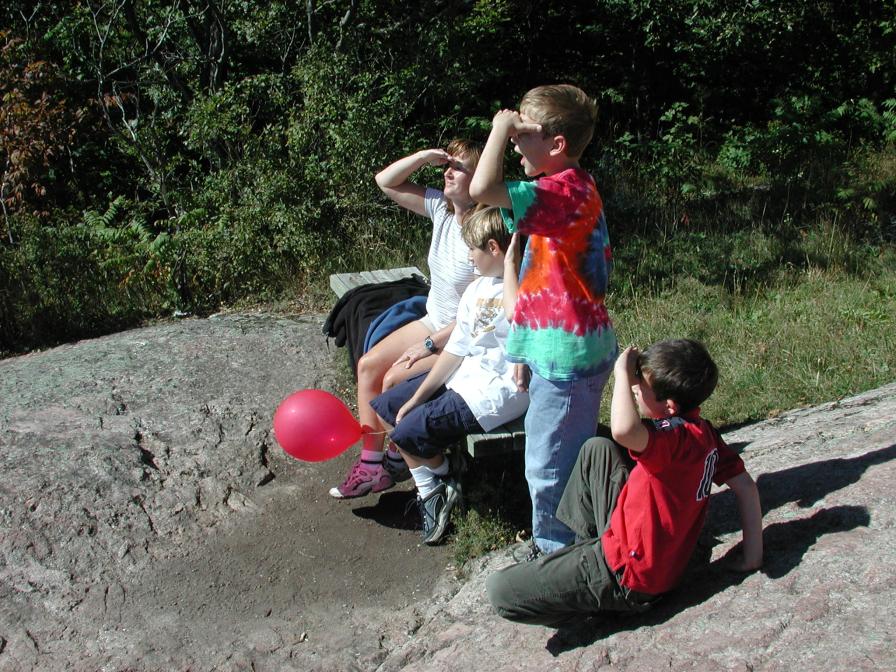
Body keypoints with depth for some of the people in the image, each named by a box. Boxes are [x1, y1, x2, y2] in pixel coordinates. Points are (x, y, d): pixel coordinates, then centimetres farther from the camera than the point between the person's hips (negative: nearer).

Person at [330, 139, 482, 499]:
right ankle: (370, 462, 5)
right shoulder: (442, 207, -4)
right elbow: (386, 182, 1)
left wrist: (430, 345, -20)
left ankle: (397, 462, 6)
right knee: (368, 365, -1)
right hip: (434, 322, 9)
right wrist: (426, 156, -14)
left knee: (394, 380, -18)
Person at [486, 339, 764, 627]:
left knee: (500, 590, -13)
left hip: (630, 578, -10)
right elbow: (746, 486, 6)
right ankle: (585, 542, 28)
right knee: (597, 450, 21)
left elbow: (624, 430, -52)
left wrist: (623, 372, -36)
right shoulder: (702, 431, -1)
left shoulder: (679, 439, -30)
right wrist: (752, 554, 10)